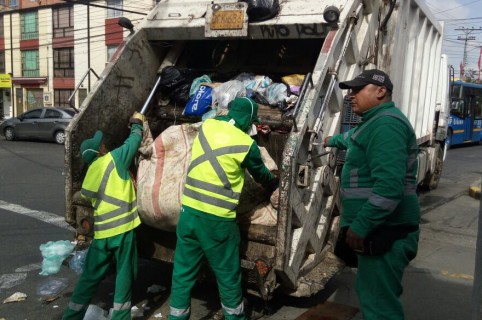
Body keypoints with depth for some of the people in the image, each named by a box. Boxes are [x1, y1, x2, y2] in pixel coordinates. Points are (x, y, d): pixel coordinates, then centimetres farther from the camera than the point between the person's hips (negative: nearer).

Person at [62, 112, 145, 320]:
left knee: (90, 277, 16)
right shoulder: (113, 159, -5)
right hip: (122, 229, -5)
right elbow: (133, 142, 4)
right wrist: (137, 123, 23)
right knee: (125, 276, 8)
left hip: (101, 232, 6)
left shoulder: (89, 176, 12)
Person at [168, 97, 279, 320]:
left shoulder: (207, 126, 4)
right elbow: (262, 175, 11)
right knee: (228, 276, 15)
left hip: (189, 212, 5)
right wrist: (274, 182, 31)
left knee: (183, 272, 15)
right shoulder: (246, 144, -7)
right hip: (217, 220, -5)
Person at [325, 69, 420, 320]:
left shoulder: (386, 124, -19)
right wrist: (332, 140, 57)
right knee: (371, 293, 21)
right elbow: (354, 138, 42)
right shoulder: (375, 122, 16)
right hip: (380, 228, 11)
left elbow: (389, 187, -29)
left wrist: (359, 226, -25)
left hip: (385, 231, -11)